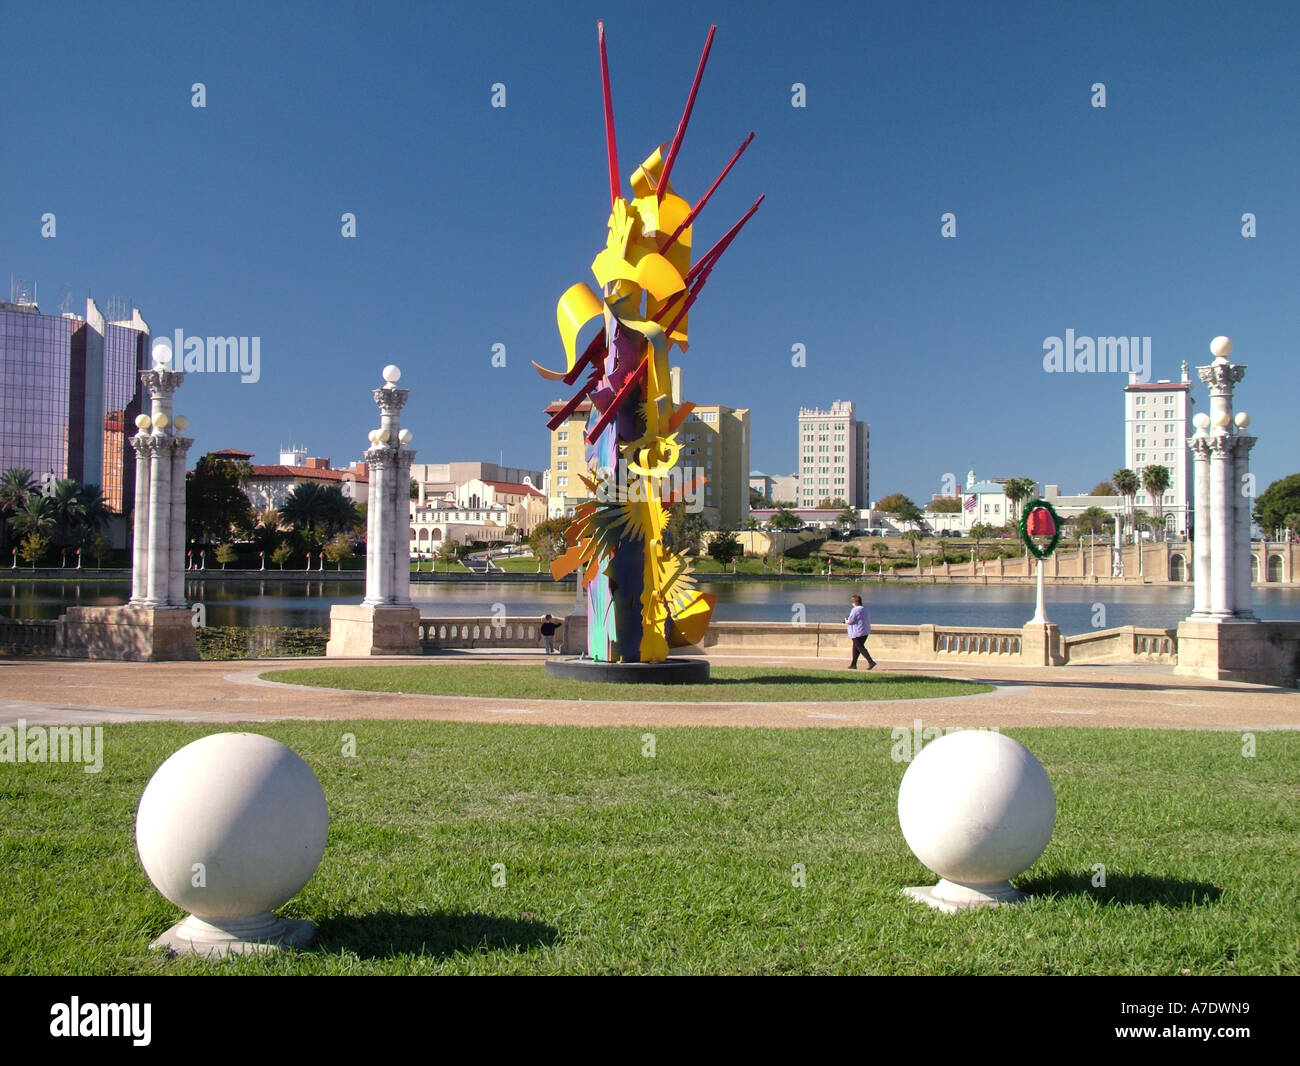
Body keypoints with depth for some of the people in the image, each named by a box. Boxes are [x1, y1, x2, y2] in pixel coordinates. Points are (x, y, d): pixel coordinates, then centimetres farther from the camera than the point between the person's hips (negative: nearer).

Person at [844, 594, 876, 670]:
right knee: (856, 648, 15)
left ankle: (871, 662, -17)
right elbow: (868, 620, 20)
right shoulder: (864, 609, 14)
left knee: (860, 648, -7)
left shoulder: (855, 610, -15)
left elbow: (850, 621, -18)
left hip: (857, 633, -9)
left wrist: (846, 622, 6)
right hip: (865, 631, 9)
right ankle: (853, 664, 17)